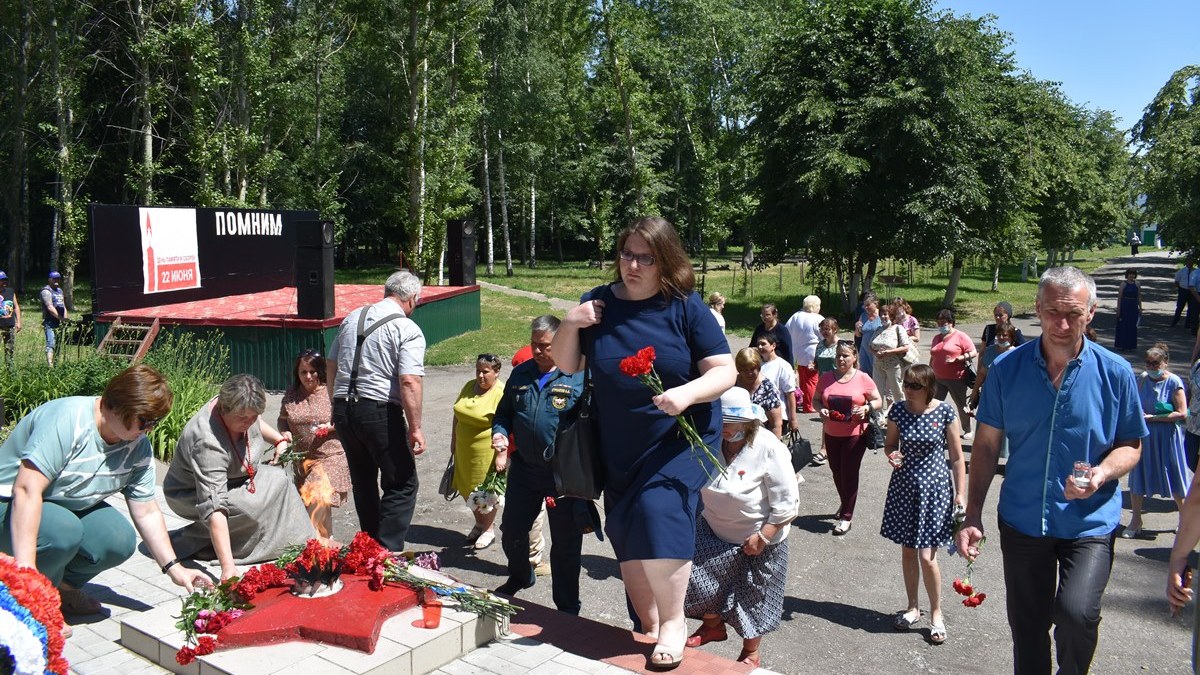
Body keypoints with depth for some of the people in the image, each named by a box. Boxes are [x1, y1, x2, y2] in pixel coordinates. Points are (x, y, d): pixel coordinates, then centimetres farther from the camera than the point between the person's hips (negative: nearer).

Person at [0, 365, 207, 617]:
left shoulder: (138, 447, -6)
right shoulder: (68, 418, -29)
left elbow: (147, 512, -1)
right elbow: (26, 490, -35)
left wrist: (174, 568, -9)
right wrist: (26, 567, -41)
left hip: (71, 509, 6)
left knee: (121, 540, -20)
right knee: (65, 530, -35)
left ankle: (61, 586, 8)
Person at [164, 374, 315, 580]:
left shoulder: (240, 409, -18)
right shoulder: (208, 443, -40)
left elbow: (257, 422, 11)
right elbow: (214, 507, -45)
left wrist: (279, 440, -5)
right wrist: (227, 567, -49)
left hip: (229, 479, 8)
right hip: (192, 496, -8)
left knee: (278, 478, -12)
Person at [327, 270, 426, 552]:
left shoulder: (352, 318, 12)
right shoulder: (408, 329, -9)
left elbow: (330, 366, 18)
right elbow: (410, 381, -19)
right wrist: (415, 428, -14)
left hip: (342, 410, 7)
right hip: (381, 412, -7)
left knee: (363, 482, 21)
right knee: (402, 485, 4)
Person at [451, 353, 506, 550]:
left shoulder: (501, 393, -17)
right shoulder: (469, 386, 5)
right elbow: (457, 414, 15)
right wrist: (454, 441, 15)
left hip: (486, 450, -7)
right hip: (464, 449, 7)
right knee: (466, 489, 15)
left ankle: (488, 530, 23)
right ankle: (479, 523, 36)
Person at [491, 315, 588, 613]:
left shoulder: (580, 376, -8)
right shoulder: (521, 374, 8)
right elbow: (504, 413, 18)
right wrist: (500, 435, -2)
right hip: (524, 468, 5)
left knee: (565, 543, 8)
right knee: (511, 532, 17)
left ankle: (567, 609, 24)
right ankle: (520, 577, 48)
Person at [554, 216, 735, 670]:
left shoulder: (686, 308, -9)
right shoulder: (597, 303, 1)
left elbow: (725, 372, -11)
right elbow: (566, 365, 6)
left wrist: (686, 394, -30)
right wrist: (570, 324, -12)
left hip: (681, 438, -4)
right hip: (620, 447, 4)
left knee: (659, 509, -25)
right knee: (626, 533, 9)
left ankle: (673, 621, -6)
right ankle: (649, 628, 30)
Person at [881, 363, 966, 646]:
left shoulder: (945, 412, -10)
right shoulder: (898, 410, -2)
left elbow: (957, 456, -5)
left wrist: (961, 493, -6)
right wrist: (892, 455, -12)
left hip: (935, 487, -4)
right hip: (904, 485, 4)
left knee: (927, 556, -5)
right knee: (907, 550, 13)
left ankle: (936, 613, 17)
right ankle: (913, 608, 31)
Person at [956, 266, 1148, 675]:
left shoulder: (1114, 372, -6)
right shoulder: (1007, 368, -4)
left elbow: (1130, 445, 3)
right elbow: (986, 445, 2)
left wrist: (1101, 473, -19)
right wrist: (973, 515, -2)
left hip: (1090, 523, -2)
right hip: (1022, 521, 2)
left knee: (1075, 613, -21)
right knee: (1027, 629, 12)